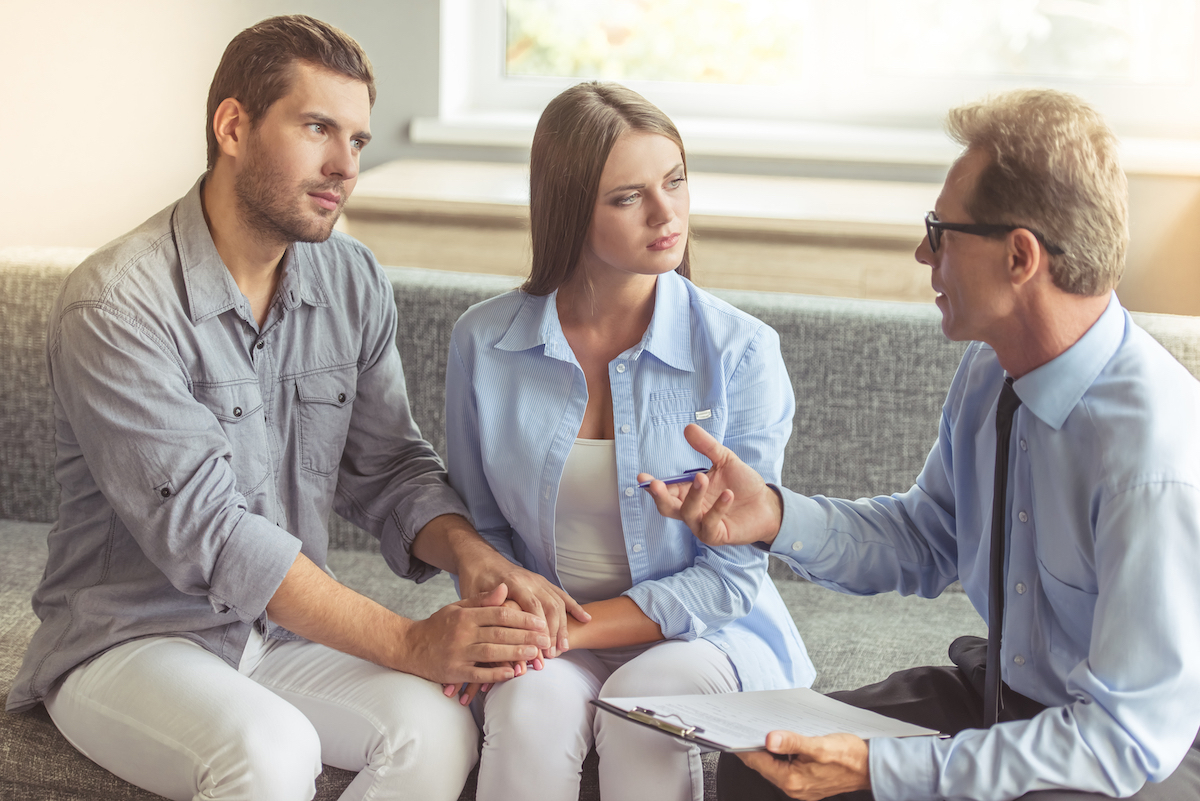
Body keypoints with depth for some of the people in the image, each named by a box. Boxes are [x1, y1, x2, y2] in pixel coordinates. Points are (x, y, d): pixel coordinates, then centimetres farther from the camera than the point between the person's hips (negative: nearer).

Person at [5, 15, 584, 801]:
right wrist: (407, 643, -26)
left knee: (436, 727, -23)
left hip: (285, 632, 5)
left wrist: (474, 555, -18)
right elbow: (206, 531, -24)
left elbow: (388, 467, 5)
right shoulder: (116, 308, -19)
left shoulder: (354, 284, 2)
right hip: (129, 641, -5)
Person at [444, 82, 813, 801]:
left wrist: (573, 629, -19)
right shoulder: (485, 342, -3)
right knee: (532, 706, -31)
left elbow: (731, 573, -9)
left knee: (645, 702, -32)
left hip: (704, 633, -1)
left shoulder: (740, 352, -10)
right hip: (547, 640, 1)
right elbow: (480, 527, 9)